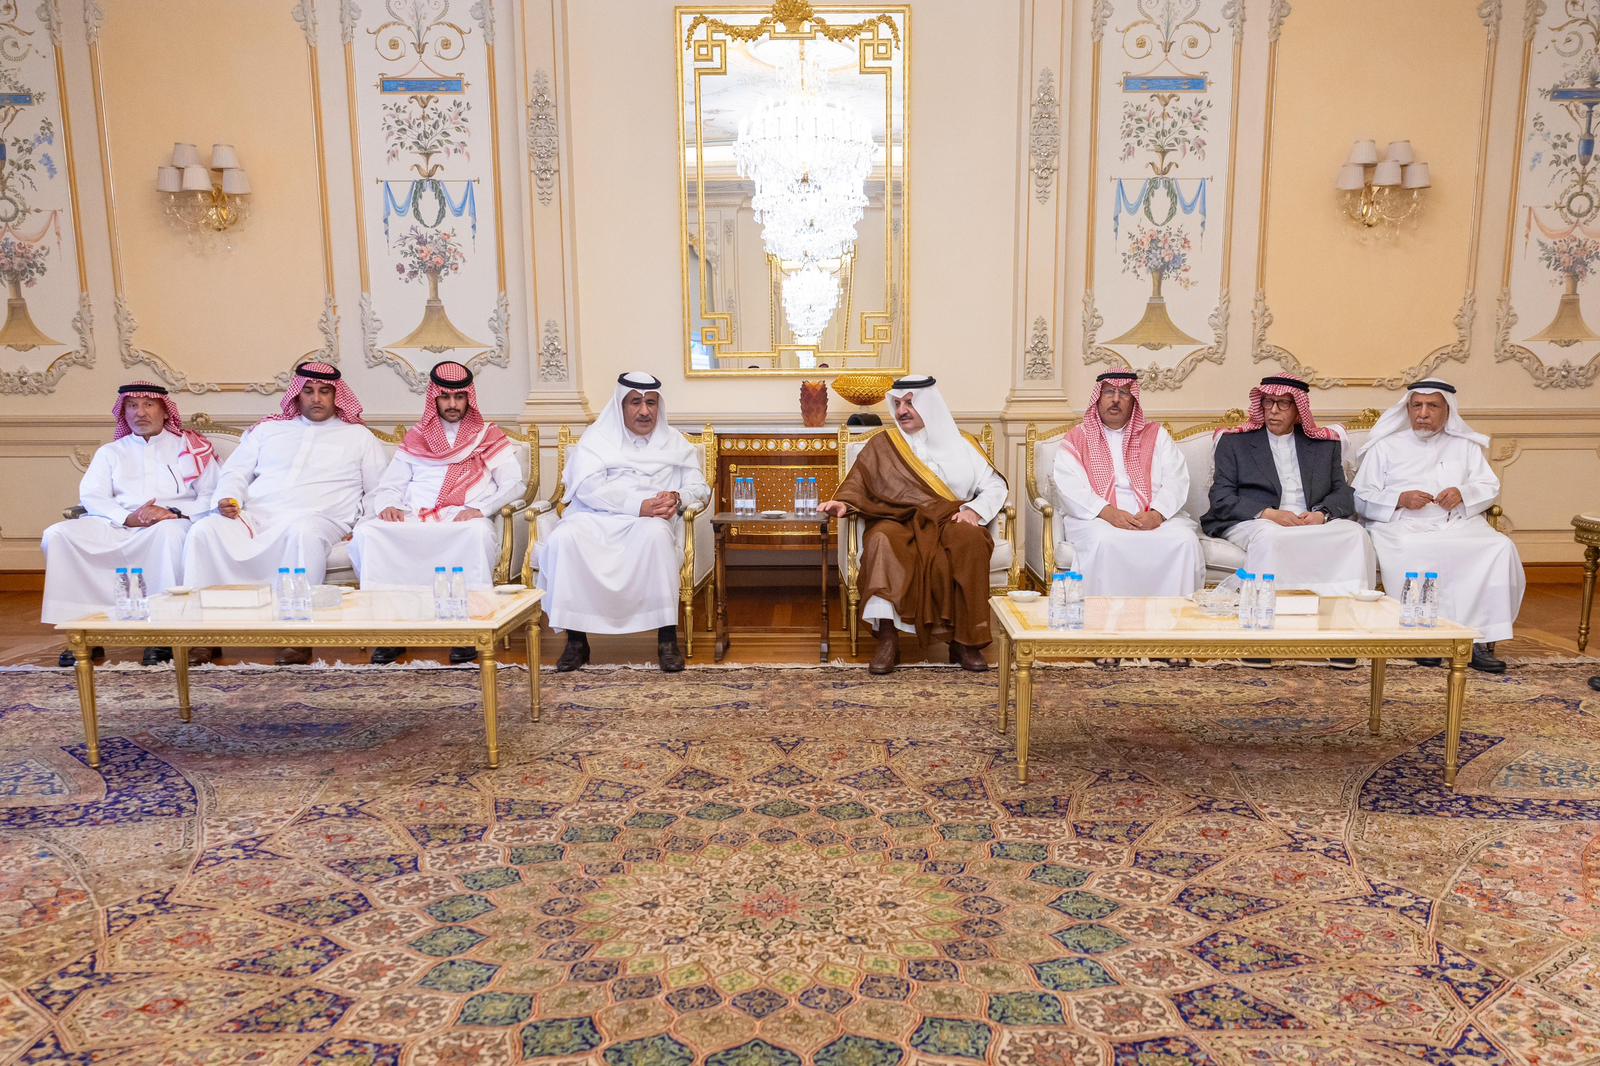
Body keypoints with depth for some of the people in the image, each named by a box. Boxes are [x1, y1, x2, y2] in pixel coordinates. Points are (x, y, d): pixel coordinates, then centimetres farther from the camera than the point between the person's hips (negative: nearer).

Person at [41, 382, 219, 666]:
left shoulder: (191, 447, 18)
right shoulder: (110, 452, 25)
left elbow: (210, 497, 6)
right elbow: (91, 497, 9)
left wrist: (175, 512, -14)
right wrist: (129, 518, -11)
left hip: (172, 524, -3)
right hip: (117, 526, 3)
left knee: (169, 532, -39)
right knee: (58, 535, -22)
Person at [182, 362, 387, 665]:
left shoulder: (358, 436, 18)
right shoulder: (268, 429, 26)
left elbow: (382, 491, 14)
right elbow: (234, 472, 22)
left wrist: (359, 524, -4)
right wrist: (228, 498, -1)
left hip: (314, 519, -3)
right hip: (254, 516, 3)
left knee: (303, 532, -40)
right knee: (204, 530, -26)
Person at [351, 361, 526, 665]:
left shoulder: (489, 437, 17)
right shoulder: (415, 438, 25)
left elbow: (515, 484, 5)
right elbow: (388, 486, 20)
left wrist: (481, 507, -12)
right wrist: (387, 506, -4)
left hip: (465, 523, -3)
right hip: (412, 523, 3)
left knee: (479, 532, -39)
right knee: (366, 532, -26)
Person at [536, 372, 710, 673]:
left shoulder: (674, 442, 20)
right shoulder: (597, 437, 13)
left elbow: (700, 488, 14)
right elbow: (588, 487, -4)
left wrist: (678, 498, -12)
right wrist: (640, 506, -18)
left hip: (649, 522, 0)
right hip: (596, 518, 0)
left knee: (656, 534, -37)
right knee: (564, 538, -32)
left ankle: (667, 639, -29)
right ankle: (576, 639, -22)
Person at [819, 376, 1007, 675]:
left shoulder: (960, 445, 17)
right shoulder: (883, 444, 16)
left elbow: (995, 485, 11)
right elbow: (858, 485, 8)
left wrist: (974, 509, -8)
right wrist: (843, 503, -14)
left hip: (948, 521, 1)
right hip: (899, 521, 0)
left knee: (970, 539, -35)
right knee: (882, 539, -37)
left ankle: (965, 639, -28)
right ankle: (887, 637, -37)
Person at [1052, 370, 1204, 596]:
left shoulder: (1156, 435, 20)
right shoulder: (1076, 439, 14)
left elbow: (1176, 480, 7)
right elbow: (1070, 488, -2)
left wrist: (1157, 514, -14)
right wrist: (1108, 513, -18)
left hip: (1156, 517, 2)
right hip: (1097, 518, -2)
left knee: (1185, 540, -27)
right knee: (1104, 541, -35)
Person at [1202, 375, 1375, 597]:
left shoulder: (1325, 444, 21)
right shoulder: (1234, 442, 12)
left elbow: (1343, 493, 14)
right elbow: (1221, 499, 2)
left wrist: (1321, 514, -11)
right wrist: (1270, 514, -14)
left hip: (1313, 523, 3)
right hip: (1254, 523, -3)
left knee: (1354, 532, -26)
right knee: (1270, 537, -37)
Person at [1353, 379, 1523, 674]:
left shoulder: (1465, 446, 25)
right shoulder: (1385, 446, 16)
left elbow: (1490, 487, 16)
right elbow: (1361, 497, 7)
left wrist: (1463, 493, -6)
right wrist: (1400, 499, -10)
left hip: (1459, 525, 3)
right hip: (1403, 526, -3)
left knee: (1501, 548, -27)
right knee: (1411, 556, -39)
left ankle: (1480, 638, -26)